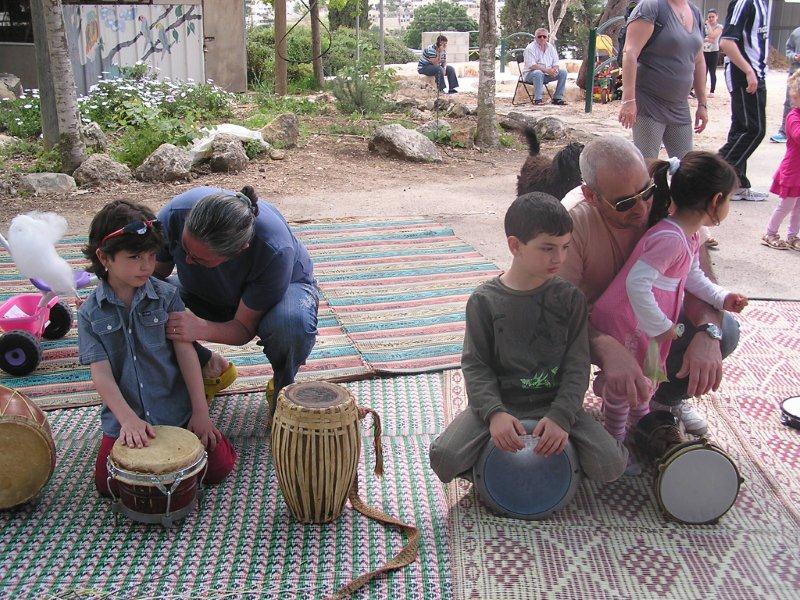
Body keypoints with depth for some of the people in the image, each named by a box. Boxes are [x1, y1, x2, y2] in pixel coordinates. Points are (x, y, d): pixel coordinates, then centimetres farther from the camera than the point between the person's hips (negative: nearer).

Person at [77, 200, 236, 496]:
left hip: (176, 409, 0)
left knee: (218, 466, -11)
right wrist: (128, 420, -20)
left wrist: (200, 412, -9)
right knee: (107, 483, -10)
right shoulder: (90, 313, -4)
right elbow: (101, 373, -9)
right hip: (124, 417, 1)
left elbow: (185, 352, -6)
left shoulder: (167, 297, -4)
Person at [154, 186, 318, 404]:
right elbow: (152, 273, -14)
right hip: (207, 295, 4)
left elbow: (245, 328, -30)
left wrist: (201, 329, -49)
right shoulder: (174, 214, -31)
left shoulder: (275, 251, -40)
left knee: (291, 323, -41)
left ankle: (282, 390, -5)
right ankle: (206, 367, 6)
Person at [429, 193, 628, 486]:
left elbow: (577, 365, -4)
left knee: (611, 466, -17)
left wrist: (561, 415, -18)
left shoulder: (569, 297, -2)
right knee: (443, 458, -22)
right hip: (499, 402, -1)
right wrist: (494, 413, -22)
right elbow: (475, 365, -6)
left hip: (555, 403, 1)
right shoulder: (484, 300, -6)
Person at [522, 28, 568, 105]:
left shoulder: (551, 47, 8)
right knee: (538, 73, -39)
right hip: (530, 74, -6)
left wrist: (554, 70, -17)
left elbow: (556, 64, 8)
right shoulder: (530, 48, -11)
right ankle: (537, 99, -30)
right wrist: (547, 70, -30)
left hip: (547, 74, 6)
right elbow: (531, 66, -22)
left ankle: (557, 98, -7)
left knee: (563, 72, -10)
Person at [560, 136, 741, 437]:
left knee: (725, 329, -16)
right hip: (592, 320, -3)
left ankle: (668, 399, 14)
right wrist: (607, 349, -57)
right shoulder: (573, 221, -33)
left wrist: (707, 333, -38)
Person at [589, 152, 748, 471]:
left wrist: (721, 298, 3)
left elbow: (692, 275, 18)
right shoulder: (669, 238, -30)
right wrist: (660, 327, -26)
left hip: (647, 325, 10)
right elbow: (636, 283, -35)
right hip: (623, 324, -10)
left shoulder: (690, 235, 4)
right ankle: (616, 442, 31)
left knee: (646, 378, 29)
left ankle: (641, 421, 53)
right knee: (623, 386, 10)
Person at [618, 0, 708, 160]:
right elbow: (630, 53, -18)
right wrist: (628, 100, -26)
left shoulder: (695, 13, 14)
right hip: (649, 105, -7)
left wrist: (702, 104, 18)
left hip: (680, 109, 7)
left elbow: (698, 62, 20)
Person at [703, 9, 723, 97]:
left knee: (712, 72, -3)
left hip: (714, 52, -4)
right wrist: (706, 39, -15)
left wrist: (709, 25, -6)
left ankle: (712, 91, -1)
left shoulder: (719, 27, 0)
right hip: (704, 51, 4)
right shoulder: (705, 27, 14)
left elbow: (712, 36, -16)